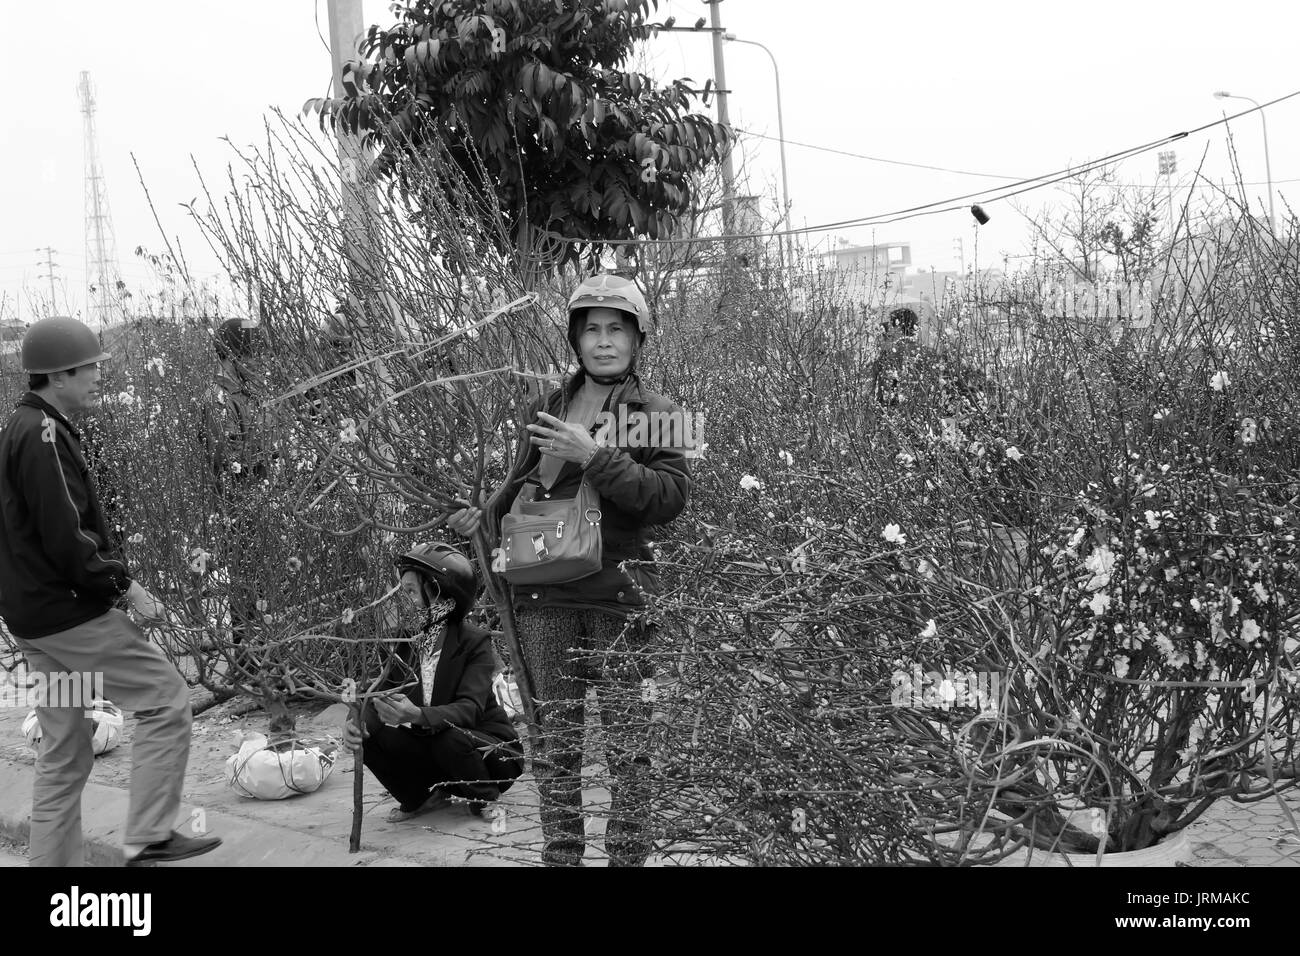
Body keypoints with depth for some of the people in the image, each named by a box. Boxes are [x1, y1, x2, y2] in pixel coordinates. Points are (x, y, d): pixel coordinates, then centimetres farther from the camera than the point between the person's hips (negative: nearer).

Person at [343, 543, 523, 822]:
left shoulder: (474, 642, -19)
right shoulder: (406, 643, -3)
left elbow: (469, 708, -32)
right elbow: (384, 696, -9)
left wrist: (416, 715, -51)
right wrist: (360, 725, -33)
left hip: (488, 748, -5)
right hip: (431, 743, 5)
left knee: (447, 739, -35)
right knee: (372, 737, -17)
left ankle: (487, 799, -6)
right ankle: (421, 797, 6)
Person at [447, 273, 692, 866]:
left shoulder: (655, 415, 2)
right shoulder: (545, 411, 15)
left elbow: (670, 497, -12)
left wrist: (594, 456, -18)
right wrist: (483, 520, 19)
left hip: (621, 597, -3)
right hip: (547, 598, 4)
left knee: (628, 745, -1)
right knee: (555, 739, 7)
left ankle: (627, 855, 9)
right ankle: (559, 855, 15)